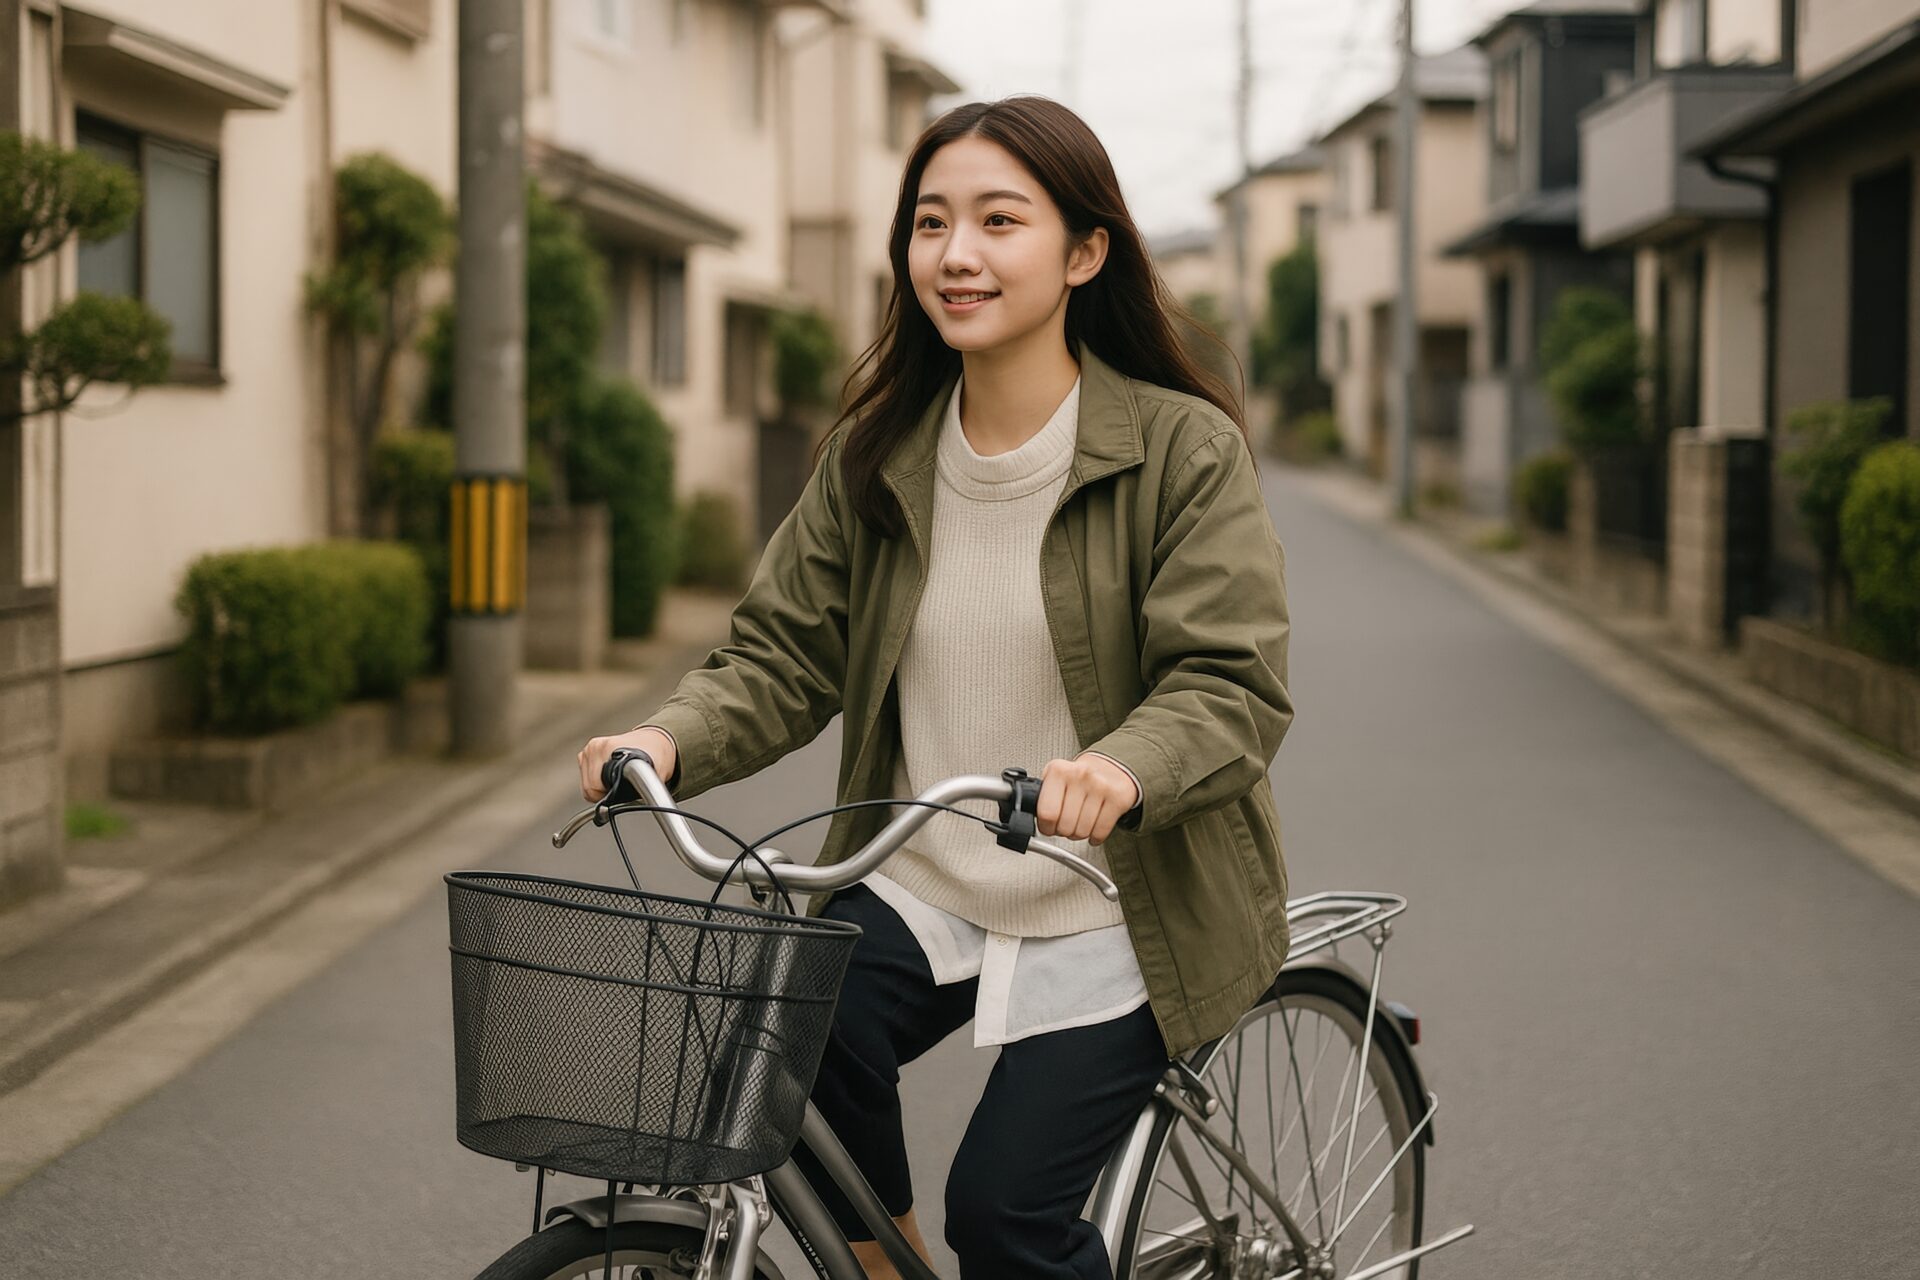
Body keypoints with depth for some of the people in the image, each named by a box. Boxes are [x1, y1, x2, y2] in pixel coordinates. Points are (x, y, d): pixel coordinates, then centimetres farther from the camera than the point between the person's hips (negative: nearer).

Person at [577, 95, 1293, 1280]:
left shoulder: (1186, 451, -12)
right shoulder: (878, 457, 2)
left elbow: (1232, 687, -20)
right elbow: (784, 651, 1)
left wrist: (1121, 769, -41)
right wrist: (671, 740, -20)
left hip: (1117, 913, -3)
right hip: (923, 889, 4)